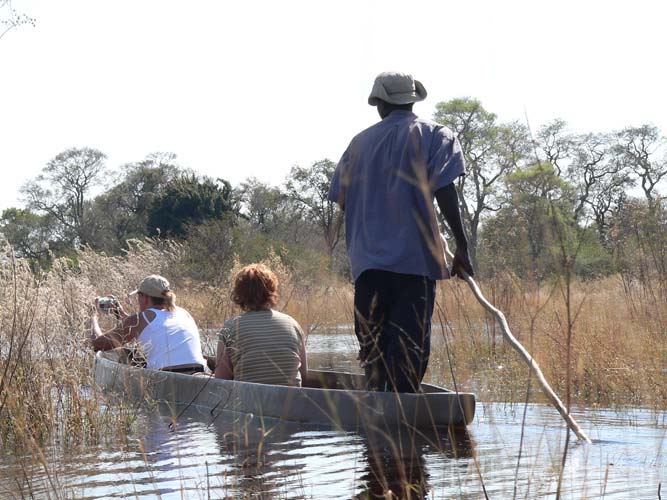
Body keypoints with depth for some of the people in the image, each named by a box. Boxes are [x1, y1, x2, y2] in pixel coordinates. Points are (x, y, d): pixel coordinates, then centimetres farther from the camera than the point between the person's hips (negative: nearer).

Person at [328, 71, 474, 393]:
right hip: (415, 257, -3)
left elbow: (342, 198, 15)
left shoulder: (360, 142, 14)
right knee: (410, 342, -5)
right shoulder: (433, 135, 3)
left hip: (367, 258, 4)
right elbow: (444, 192, -10)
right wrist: (461, 247, -9)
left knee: (373, 343, 11)